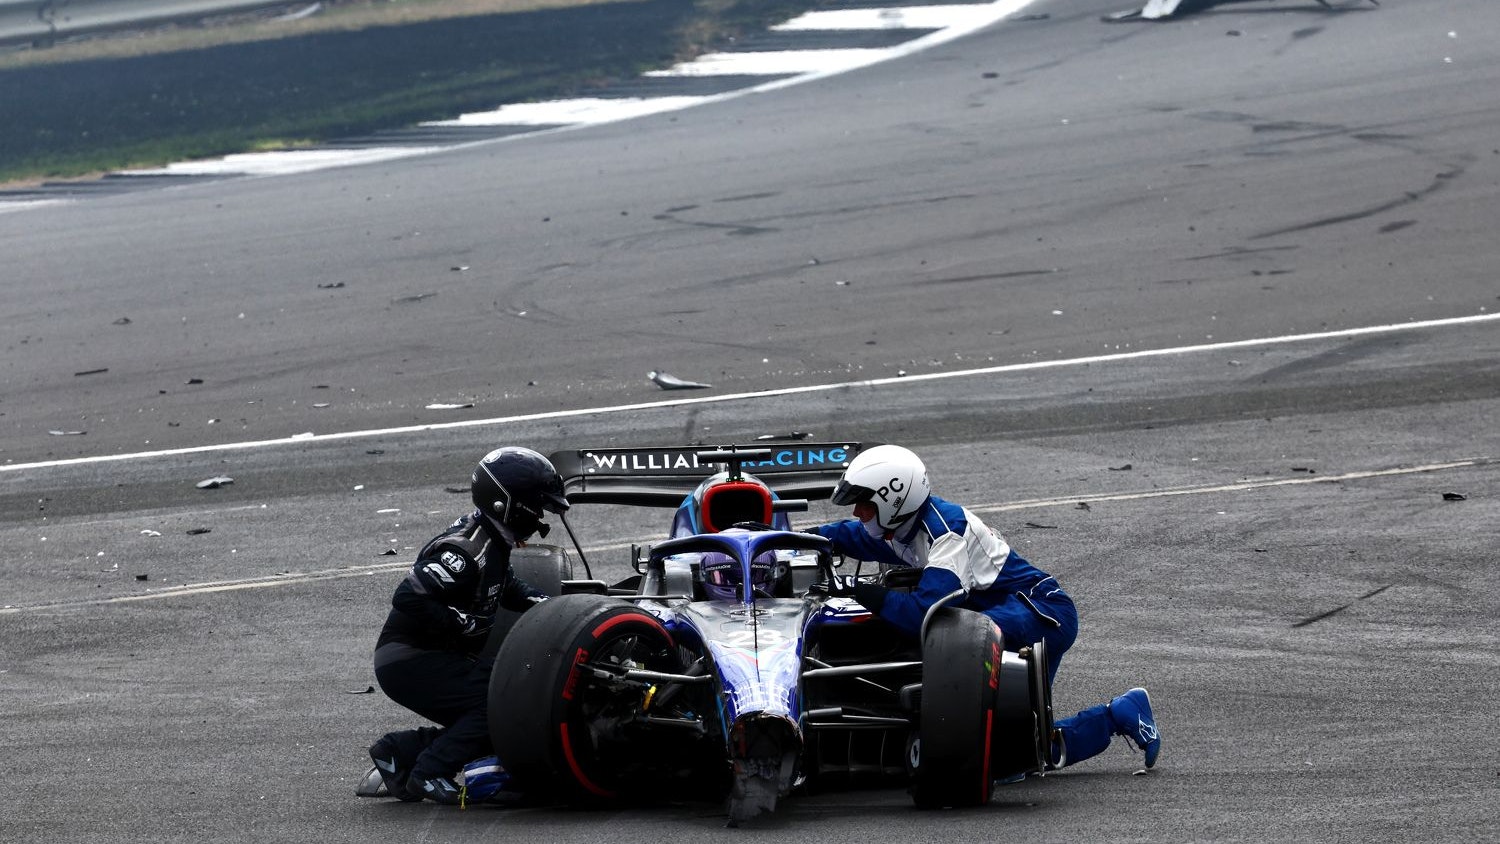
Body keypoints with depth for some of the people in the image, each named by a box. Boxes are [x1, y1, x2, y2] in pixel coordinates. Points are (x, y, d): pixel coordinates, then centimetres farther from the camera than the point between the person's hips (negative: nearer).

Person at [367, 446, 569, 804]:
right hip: (409, 663, -10)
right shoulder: (465, 550, -23)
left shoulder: (492, 542, 8)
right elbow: (408, 598, -31)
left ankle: (398, 749, 12)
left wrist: (537, 601, 10)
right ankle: (429, 774, -12)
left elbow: (503, 584, 29)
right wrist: (466, 625, -24)